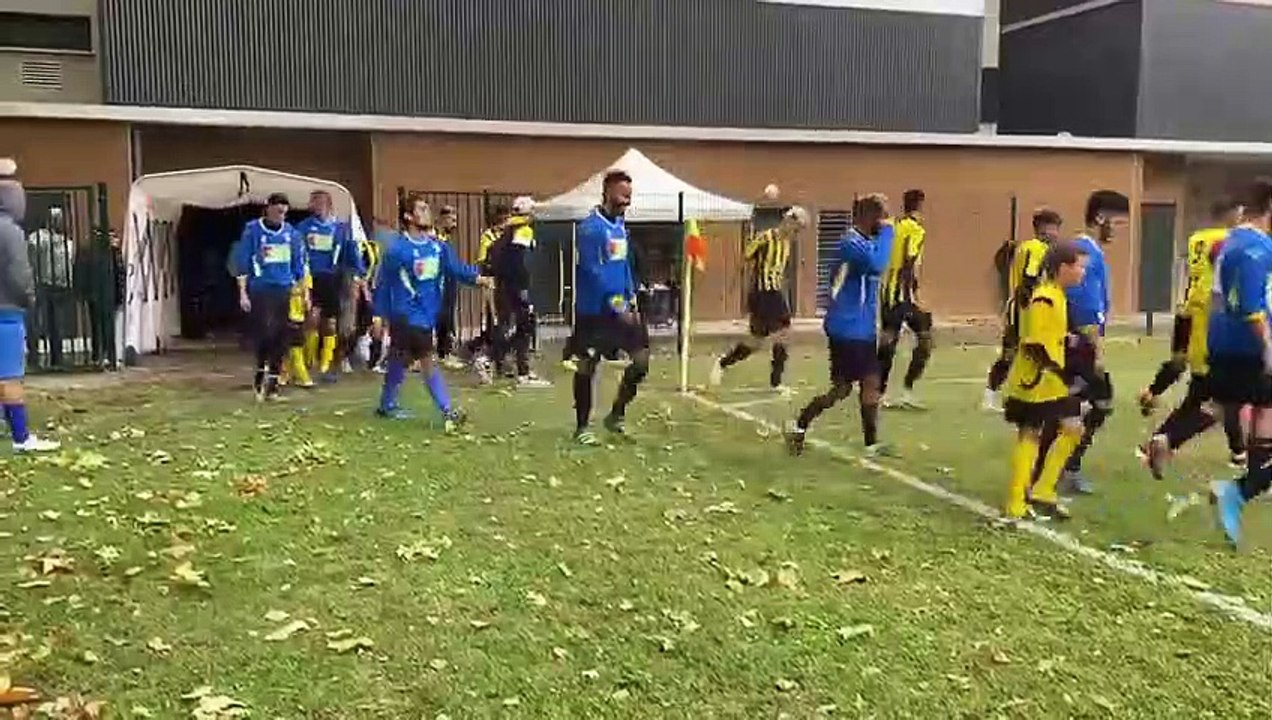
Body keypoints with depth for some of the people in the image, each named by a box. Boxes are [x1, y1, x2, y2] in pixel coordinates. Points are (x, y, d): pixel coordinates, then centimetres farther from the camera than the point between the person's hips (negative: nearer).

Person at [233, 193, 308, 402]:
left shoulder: (291, 233, 9)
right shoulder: (253, 230, -2)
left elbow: (299, 264, 15)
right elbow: (242, 263, -2)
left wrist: (304, 292, 12)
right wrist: (243, 293, -7)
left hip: (284, 291, 4)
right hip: (260, 290, -4)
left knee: (281, 337, 3)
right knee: (264, 333, -15)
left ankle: (272, 382, 12)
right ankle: (260, 374, 6)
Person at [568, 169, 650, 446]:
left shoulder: (621, 225, 11)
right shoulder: (591, 227, -15)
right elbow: (593, 271, -21)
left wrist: (632, 302, 11)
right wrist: (617, 304, -23)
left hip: (621, 307, 7)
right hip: (593, 309, -7)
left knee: (642, 357, 1)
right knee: (587, 366, 2)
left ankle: (616, 414, 17)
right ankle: (582, 427, 14)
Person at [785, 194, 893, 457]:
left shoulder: (867, 242, 12)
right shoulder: (852, 243, -17)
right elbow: (877, 264, -35)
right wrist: (887, 232, -23)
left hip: (864, 329, 9)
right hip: (847, 329, -9)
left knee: (871, 384, 8)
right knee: (842, 388, -2)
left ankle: (872, 443, 13)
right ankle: (799, 427, 13)